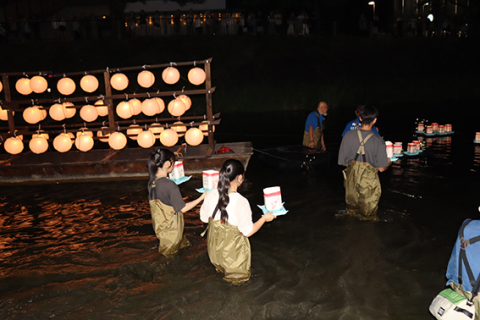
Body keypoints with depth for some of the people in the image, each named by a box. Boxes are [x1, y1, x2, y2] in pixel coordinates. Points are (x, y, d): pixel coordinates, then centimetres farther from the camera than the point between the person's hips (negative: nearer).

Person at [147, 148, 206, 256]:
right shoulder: (170, 185, -31)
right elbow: (182, 208, -22)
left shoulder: (152, 182, -8)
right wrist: (202, 197, -14)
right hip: (170, 227, -7)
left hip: (159, 225, 7)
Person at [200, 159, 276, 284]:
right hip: (233, 253, -4)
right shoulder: (241, 202, -27)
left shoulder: (212, 194, -12)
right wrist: (264, 218, -3)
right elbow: (248, 231, -16)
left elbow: (204, 218, 4)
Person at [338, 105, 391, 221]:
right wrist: (389, 162, 11)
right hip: (369, 183, -2)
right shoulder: (378, 141, -19)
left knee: (352, 209, 26)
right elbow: (381, 168, -12)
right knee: (368, 215, 20)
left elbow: (342, 162, -5)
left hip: (351, 179, 3)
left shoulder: (348, 135, -13)